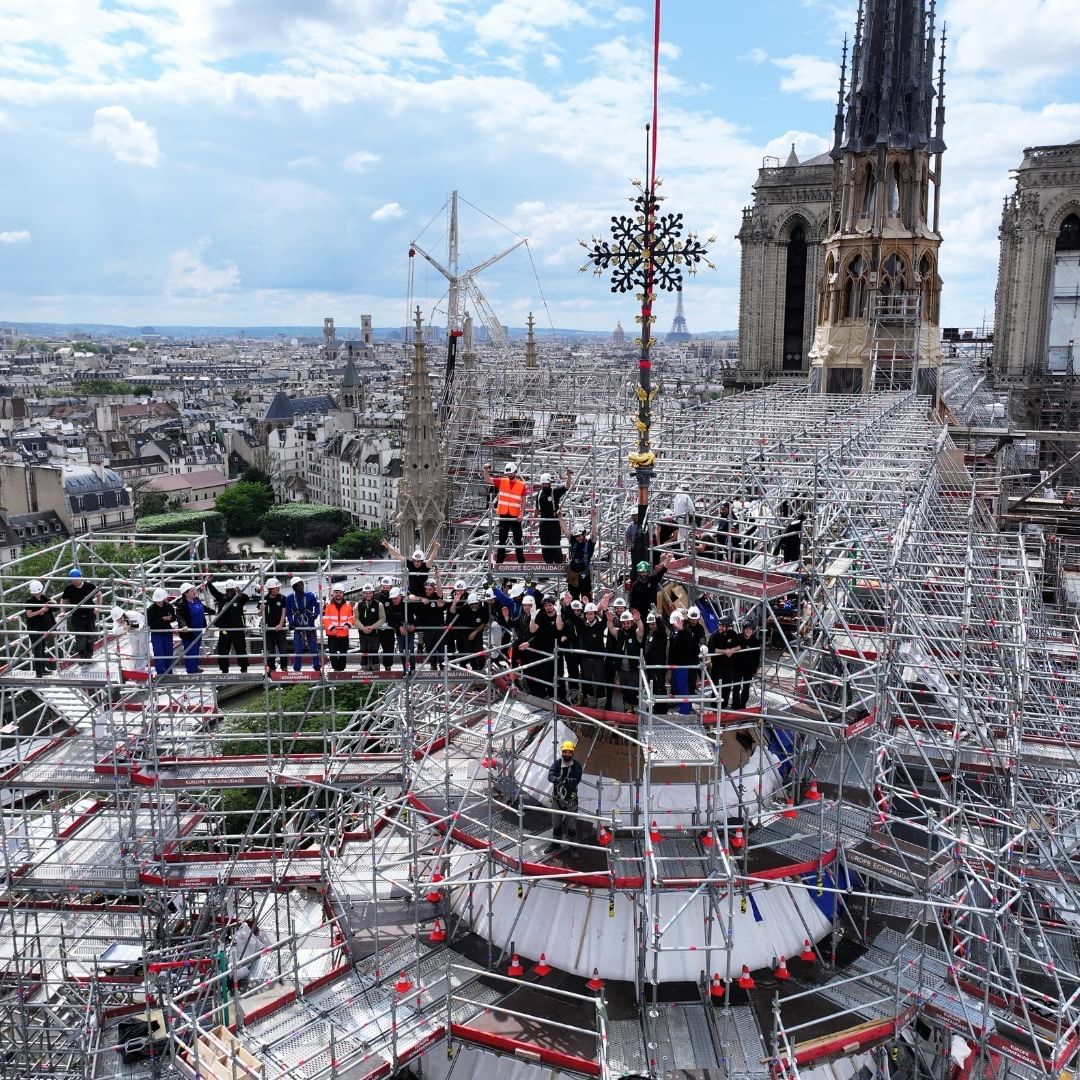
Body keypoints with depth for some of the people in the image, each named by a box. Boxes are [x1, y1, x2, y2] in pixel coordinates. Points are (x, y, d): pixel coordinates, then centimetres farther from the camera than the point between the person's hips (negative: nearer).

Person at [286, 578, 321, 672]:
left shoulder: (310, 595, -4)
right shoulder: (289, 598, -1)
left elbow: (317, 606, 5)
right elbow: (288, 612, 8)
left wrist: (315, 614, -12)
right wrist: (291, 622, -3)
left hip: (310, 626, 0)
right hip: (298, 627, 0)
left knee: (314, 648, 4)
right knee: (298, 649, -1)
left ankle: (317, 667, 16)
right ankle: (296, 669, 9)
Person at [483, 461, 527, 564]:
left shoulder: (522, 485, -3)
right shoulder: (501, 481, 2)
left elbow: (523, 501, 0)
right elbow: (487, 479, 1)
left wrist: (521, 514, -7)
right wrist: (486, 470, -17)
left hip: (515, 516, -1)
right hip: (503, 515, 2)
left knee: (518, 540, 8)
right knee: (502, 540, 8)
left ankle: (521, 561, 16)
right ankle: (499, 561, 14)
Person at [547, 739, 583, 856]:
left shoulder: (577, 765, -10)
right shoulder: (557, 763, -4)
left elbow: (576, 781, -22)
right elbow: (550, 776, -19)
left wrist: (562, 780, -35)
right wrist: (560, 779, -39)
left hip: (571, 799, -3)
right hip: (557, 798, 3)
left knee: (572, 824, 0)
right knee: (556, 823, 16)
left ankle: (573, 848, 12)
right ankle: (556, 844, 33)